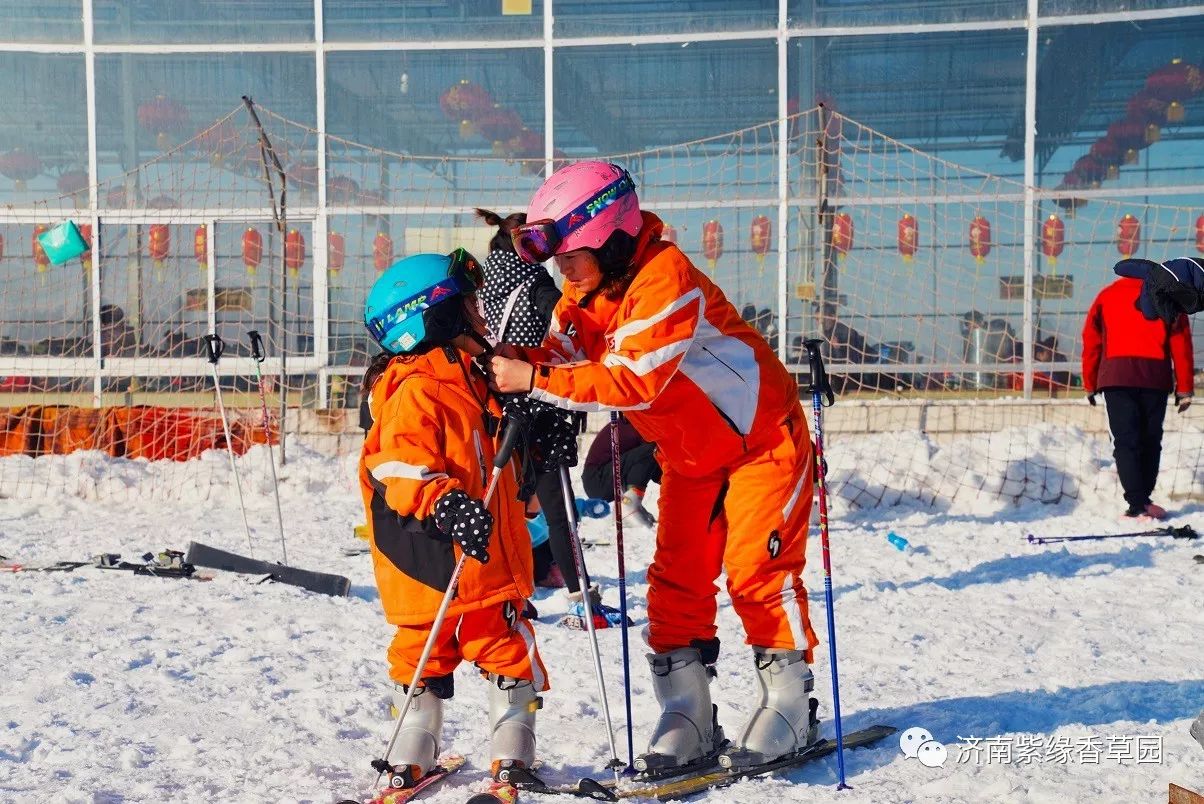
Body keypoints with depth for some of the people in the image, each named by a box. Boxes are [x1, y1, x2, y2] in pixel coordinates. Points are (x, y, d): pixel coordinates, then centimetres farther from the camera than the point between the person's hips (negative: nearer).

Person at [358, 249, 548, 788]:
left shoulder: (470, 378, 14)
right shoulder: (415, 390, -16)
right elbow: (399, 470, -26)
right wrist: (444, 505, -37)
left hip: (487, 559, 8)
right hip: (433, 562, -8)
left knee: (510, 652, 8)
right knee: (425, 658, 6)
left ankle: (512, 754, 17)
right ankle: (411, 757, 19)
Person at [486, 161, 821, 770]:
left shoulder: (666, 279, -30)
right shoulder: (588, 288, -4)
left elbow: (634, 379, -39)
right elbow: (561, 350, -12)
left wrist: (535, 380, -42)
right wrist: (513, 363, -34)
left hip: (761, 436, -8)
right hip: (690, 452, 8)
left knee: (755, 569, -7)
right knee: (677, 575, 3)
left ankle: (788, 706, 7)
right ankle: (686, 715, 9)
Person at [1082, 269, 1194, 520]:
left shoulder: (1106, 296, 18)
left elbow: (1091, 341, 12)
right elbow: (1181, 344, 8)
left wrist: (1090, 385, 15)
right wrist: (1184, 388, 7)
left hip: (1116, 374, 0)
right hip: (1155, 375, 0)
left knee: (1126, 441, -2)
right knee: (1150, 440, 12)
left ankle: (1136, 502, -12)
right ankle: (1144, 501, 14)